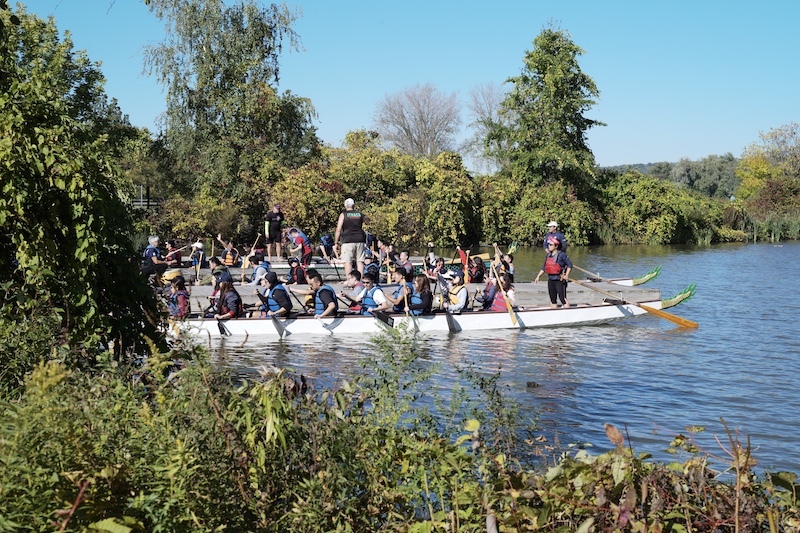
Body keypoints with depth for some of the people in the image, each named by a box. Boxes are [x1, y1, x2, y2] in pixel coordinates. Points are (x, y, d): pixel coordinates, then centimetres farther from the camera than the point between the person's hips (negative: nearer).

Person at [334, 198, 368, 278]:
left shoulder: (343, 215, 2)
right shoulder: (360, 214, 12)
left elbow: (338, 230, -3)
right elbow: (367, 220, 34)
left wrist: (336, 243, -1)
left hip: (348, 241, -3)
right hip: (360, 240, 3)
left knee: (348, 262, -4)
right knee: (360, 261, 7)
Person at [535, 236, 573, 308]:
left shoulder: (561, 254, -10)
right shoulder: (548, 255, 11)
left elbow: (569, 265, -10)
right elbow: (544, 268, 18)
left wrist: (566, 275, -18)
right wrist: (538, 276, 14)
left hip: (559, 280, -7)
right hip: (550, 280, 7)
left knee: (563, 299, -8)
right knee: (552, 300, 13)